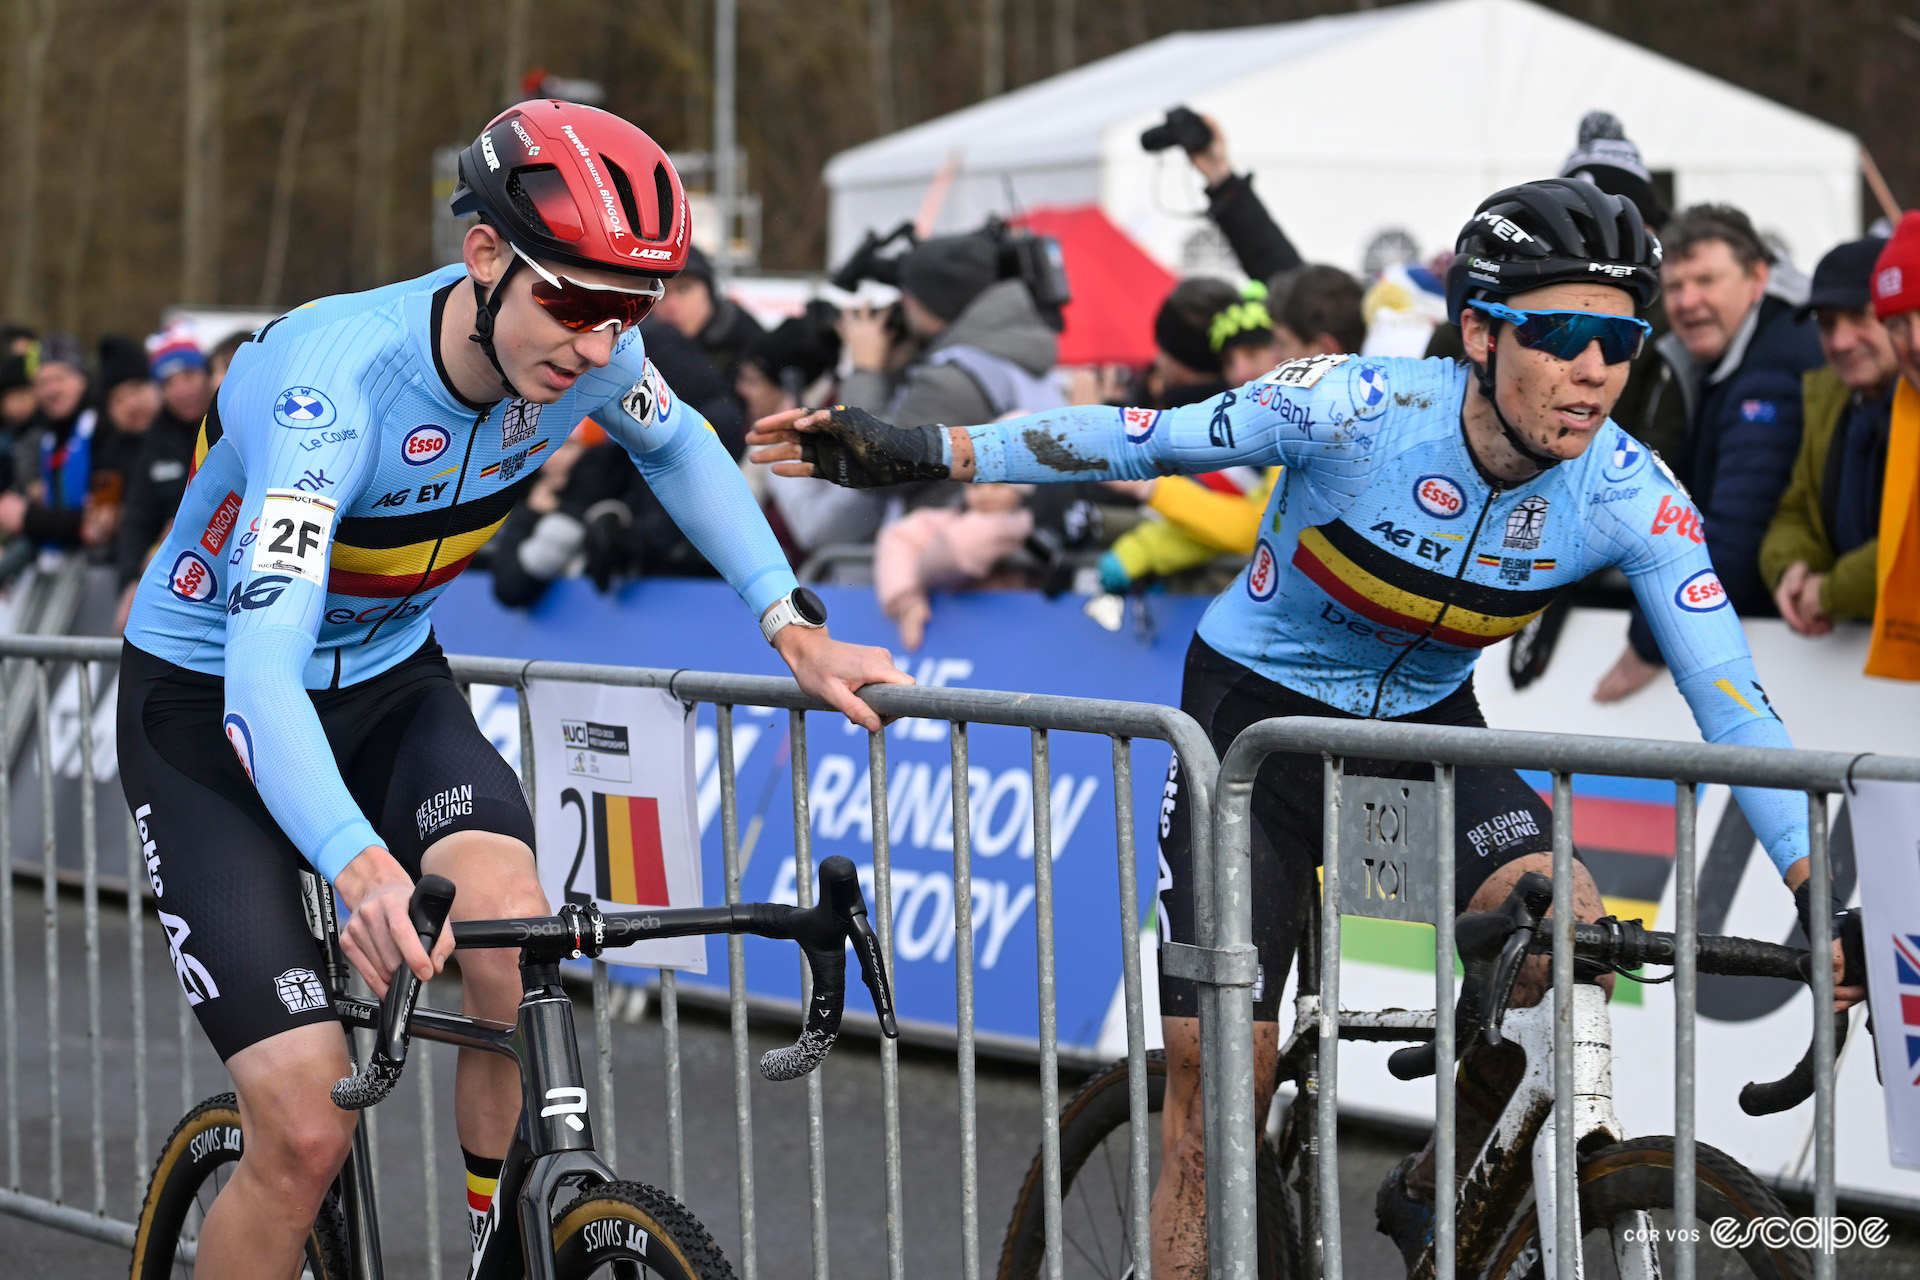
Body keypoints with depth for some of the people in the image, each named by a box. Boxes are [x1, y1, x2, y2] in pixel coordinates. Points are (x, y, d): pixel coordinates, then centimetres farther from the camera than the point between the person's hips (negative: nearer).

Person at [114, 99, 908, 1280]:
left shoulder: (586, 355, -16)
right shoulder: (336, 382, -35)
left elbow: (678, 447, 10)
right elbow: (261, 670, -46)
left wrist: (794, 624, -2)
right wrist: (362, 867, -63)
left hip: (388, 685, 5)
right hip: (208, 711, -5)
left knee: (517, 946, -26)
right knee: (306, 1135, -14)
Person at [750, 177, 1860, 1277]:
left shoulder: (1629, 497, -19)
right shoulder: (1362, 409, -26)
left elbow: (1731, 702, -17)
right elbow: (1140, 440, -19)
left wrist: (1821, 896, -26)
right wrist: (916, 453, -24)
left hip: (1425, 727, 2)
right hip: (1259, 712, -2)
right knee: (1217, 1062, -8)